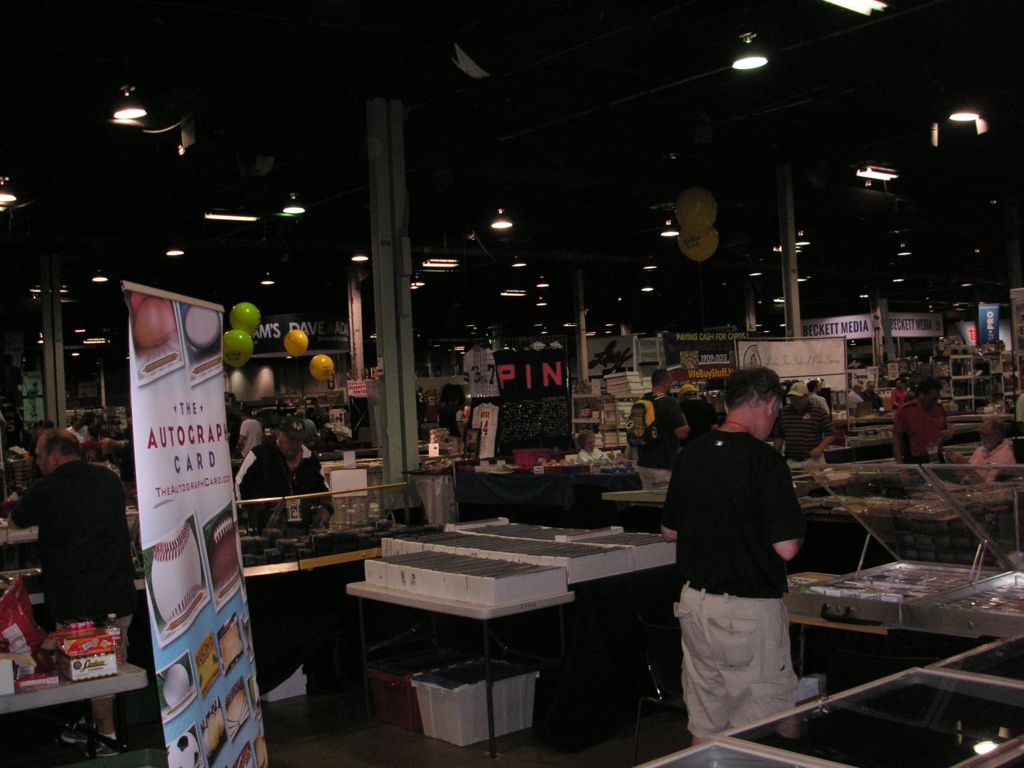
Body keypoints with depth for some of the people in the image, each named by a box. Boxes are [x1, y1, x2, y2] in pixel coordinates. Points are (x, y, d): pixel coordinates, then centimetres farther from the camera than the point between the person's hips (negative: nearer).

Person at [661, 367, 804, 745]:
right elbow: (786, 547, -19)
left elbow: (669, 531, 12)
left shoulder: (690, 455, 3)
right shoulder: (765, 461, -17)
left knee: (704, 726, 17)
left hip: (695, 601, 7)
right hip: (750, 611, -6)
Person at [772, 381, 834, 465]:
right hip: (791, 461, 3)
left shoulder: (819, 413, 0)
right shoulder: (783, 413, 10)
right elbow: (778, 437, 16)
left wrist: (820, 448, -12)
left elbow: (830, 434, 2)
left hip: (813, 460, -2)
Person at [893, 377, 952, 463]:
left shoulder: (939, 408, 8)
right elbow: (897, 438, -6)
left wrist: (947, 434, -1)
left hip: (937, 460, 5)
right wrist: (899, 464, -13)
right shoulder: (905, 410, -7)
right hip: (913, 462, -4)